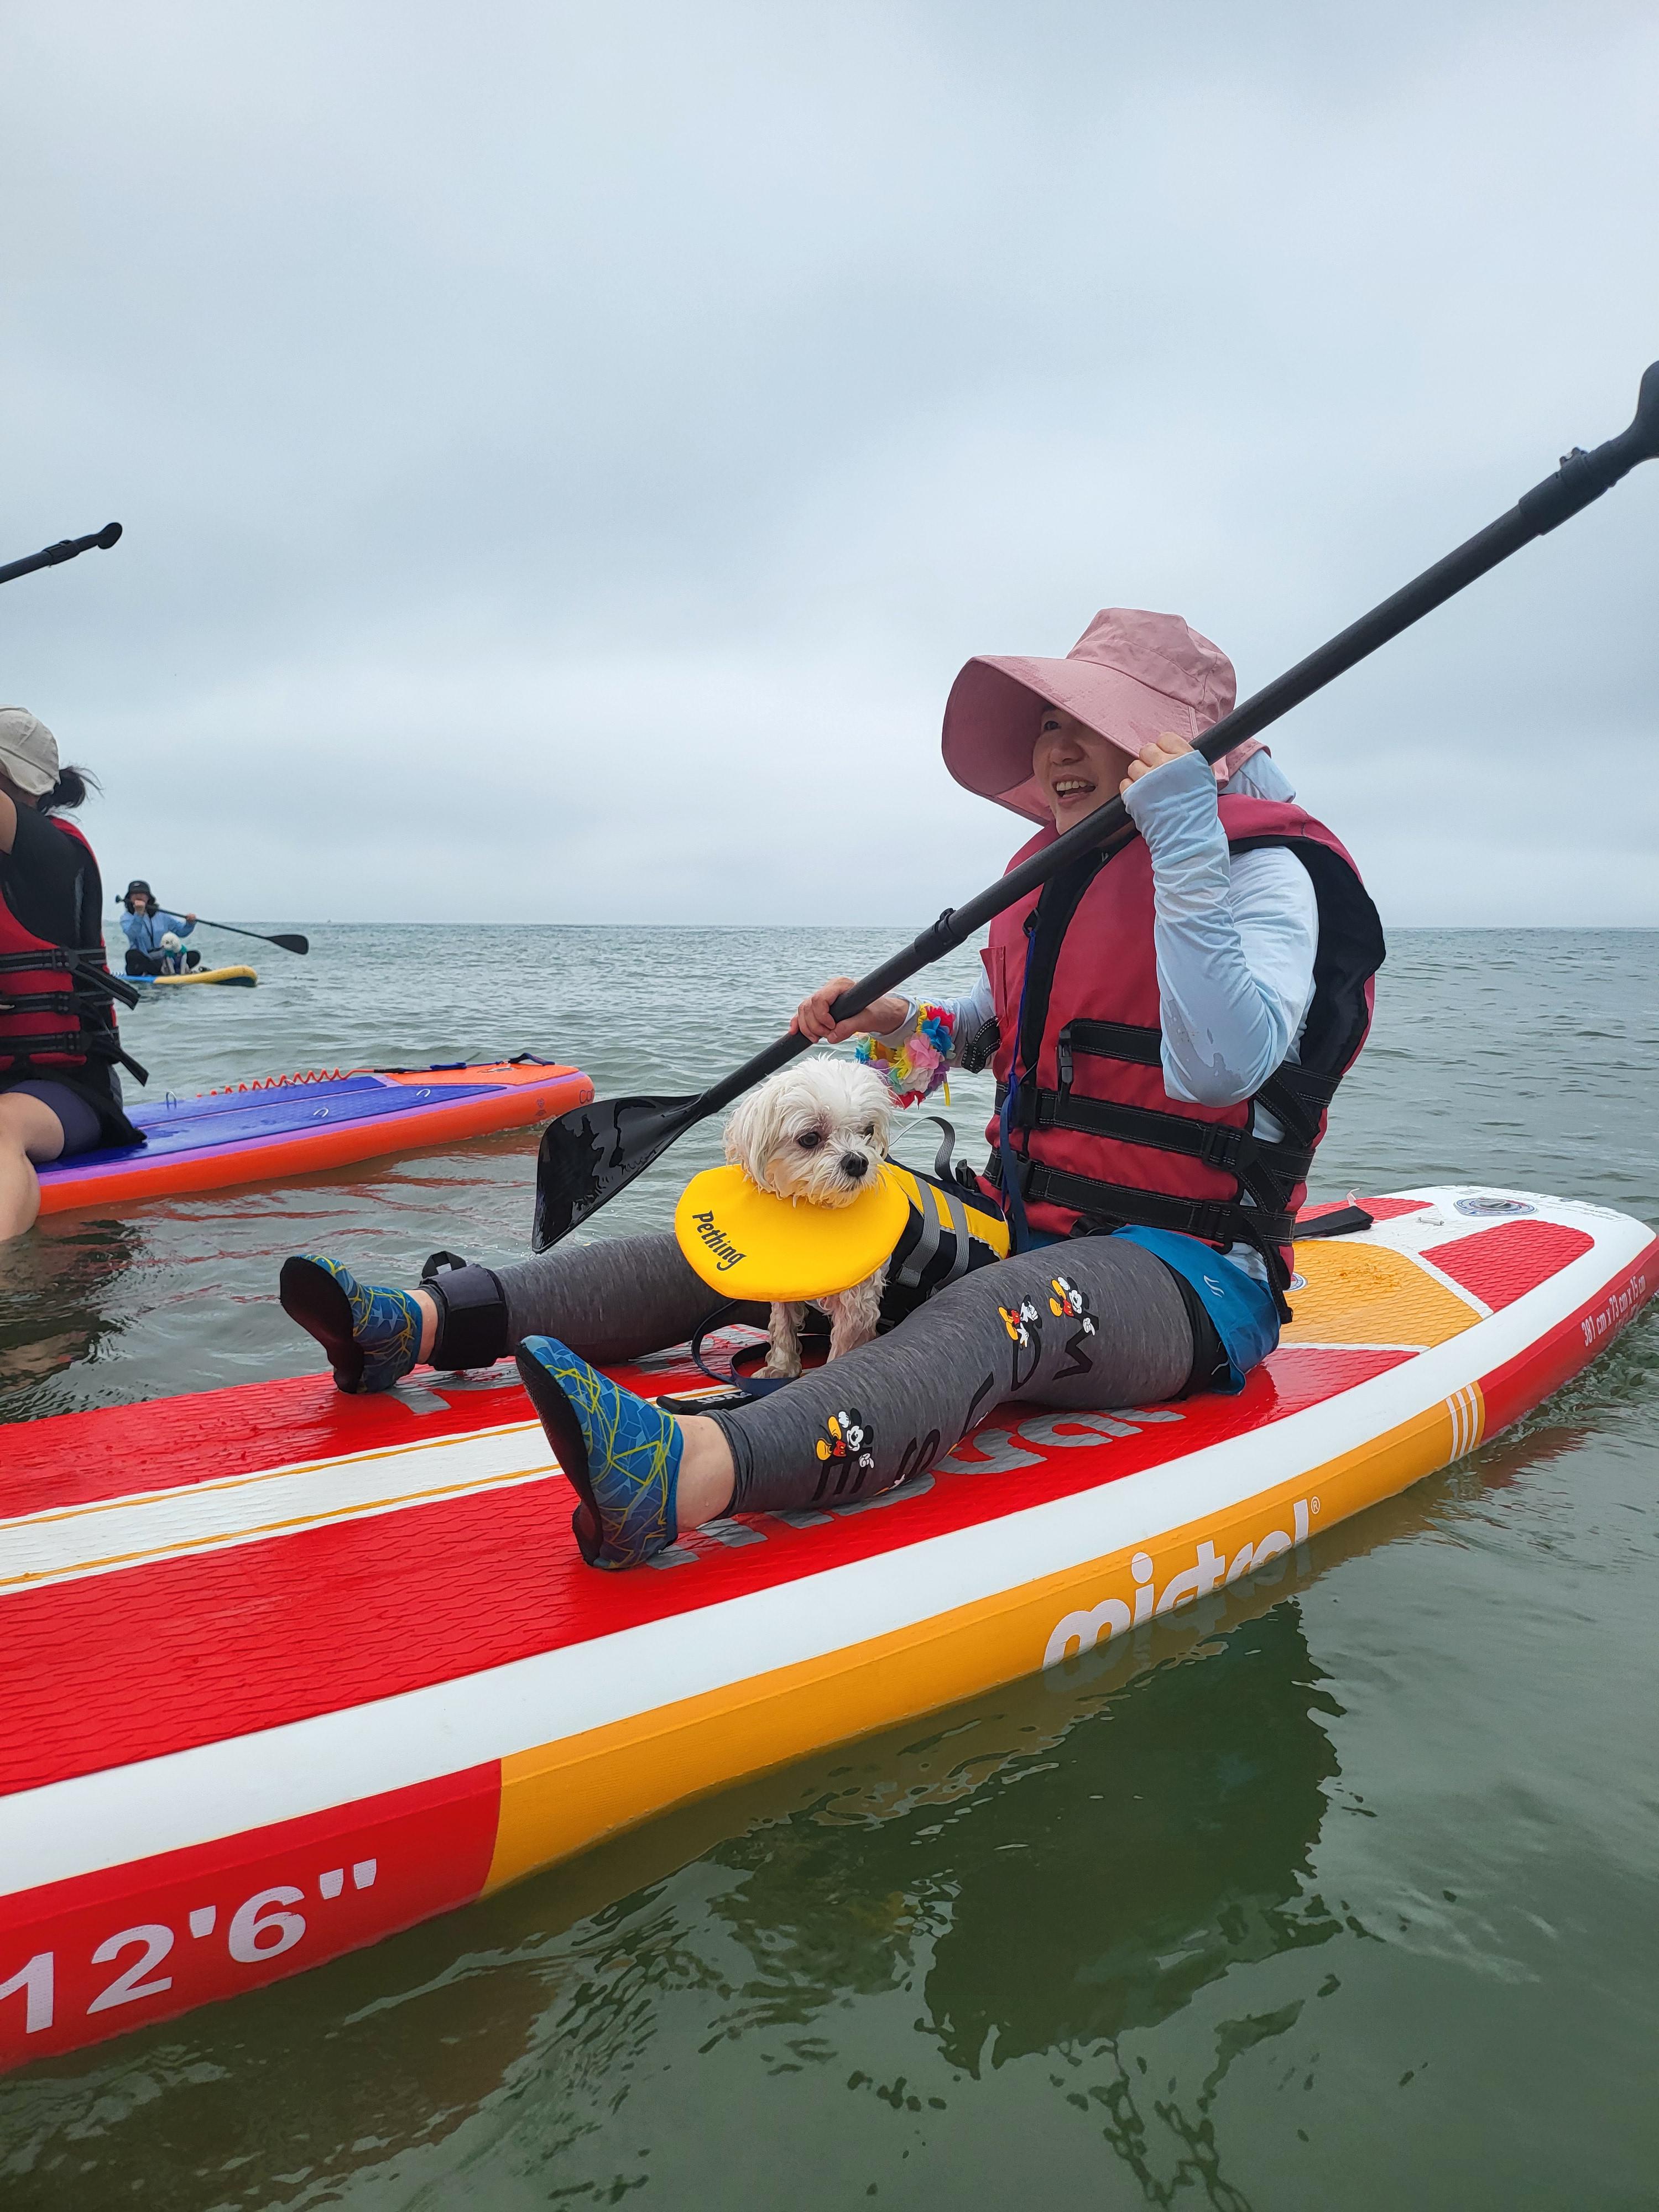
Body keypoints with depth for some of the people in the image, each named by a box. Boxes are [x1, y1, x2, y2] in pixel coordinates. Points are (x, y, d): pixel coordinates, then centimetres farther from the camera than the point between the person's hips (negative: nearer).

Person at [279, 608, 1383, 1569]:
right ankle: (429, 1321, -17)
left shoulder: (1263, 867, -9)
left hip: (1187, 1271, -7)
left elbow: (1222, 1066, -28)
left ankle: (685, 1477, -67)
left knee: (998, 1311, -40)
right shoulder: (1056, 872, 14)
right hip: (1018, 1226, 8)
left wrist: (1186, 846, -30)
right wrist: (906, 1028, 9)